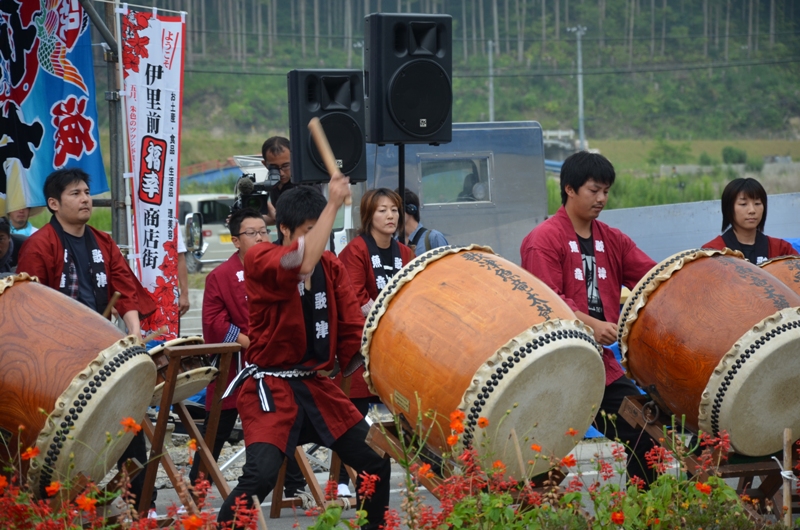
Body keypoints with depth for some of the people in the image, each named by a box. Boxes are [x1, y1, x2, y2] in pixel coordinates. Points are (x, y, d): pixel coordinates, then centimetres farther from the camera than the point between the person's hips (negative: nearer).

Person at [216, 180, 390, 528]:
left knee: (377, 460, 9)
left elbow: (352, 326, 10)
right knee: (261, 473, -25)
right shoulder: (259, 260, -12)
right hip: (270, 386, -7)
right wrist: (333, 205, -31)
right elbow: (302, 263, -33)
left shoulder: (331, 266, 7)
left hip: (318, 385, 7)